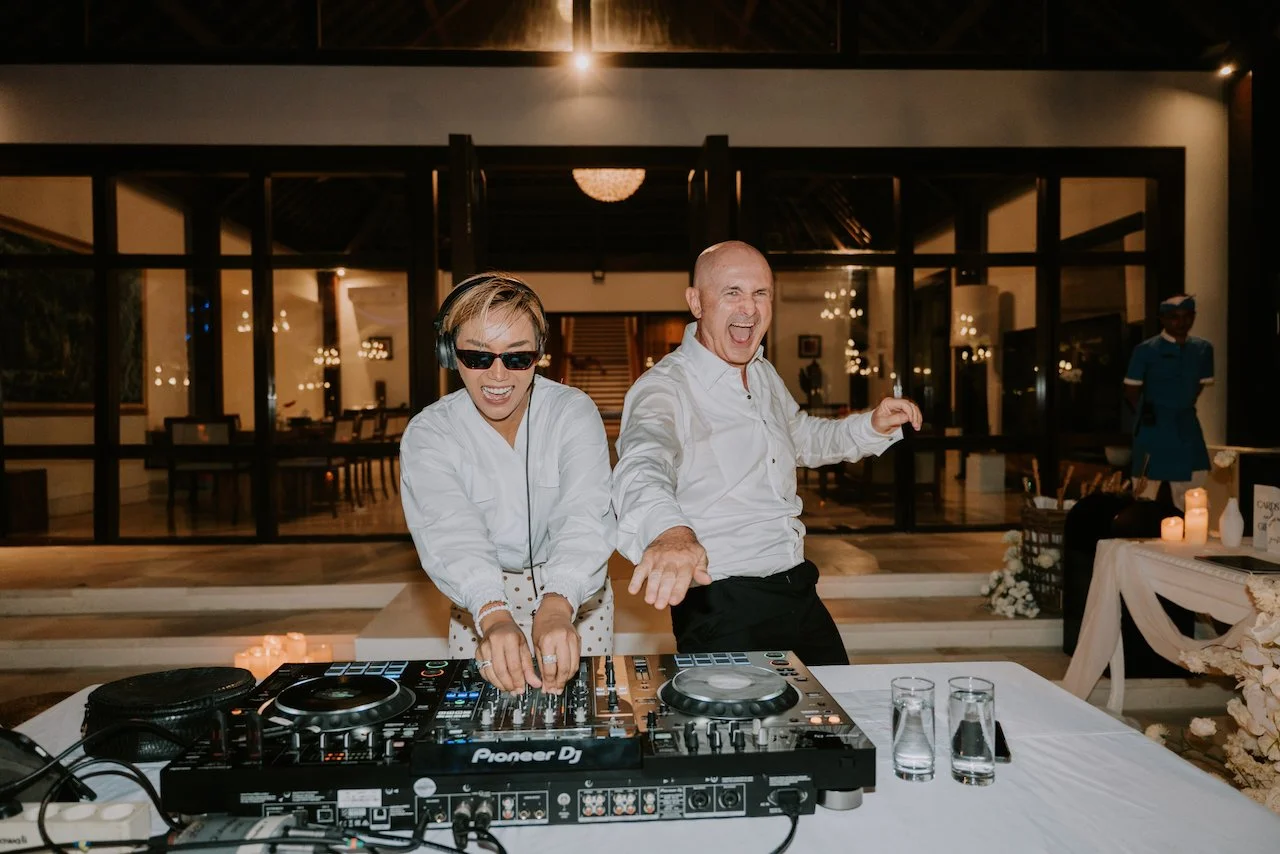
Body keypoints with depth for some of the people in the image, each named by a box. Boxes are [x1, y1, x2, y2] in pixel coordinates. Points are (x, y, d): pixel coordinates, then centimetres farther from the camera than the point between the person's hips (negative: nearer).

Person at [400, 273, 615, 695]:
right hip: (482, 608, 1)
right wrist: (494, 616, -48)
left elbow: (584, 515, -29)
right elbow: (450, 532, -30)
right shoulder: (427, 435, -14)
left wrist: (557, 607, -47)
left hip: (576, 599, 0)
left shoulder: (574, 412, -14)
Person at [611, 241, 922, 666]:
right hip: (721, 609, -8)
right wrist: (669, 529, -61)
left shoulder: (765, 376, 10)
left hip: (799, 590, 8)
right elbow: (643, 469, -38)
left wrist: (873, 427, 9)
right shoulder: (662, 389, -18)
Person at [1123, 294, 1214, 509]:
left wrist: (1183, 412, 9)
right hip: (1153, 428, -5)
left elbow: (1200, 386, 16)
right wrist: (1148, 415, -1)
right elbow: (1131, 390, -2)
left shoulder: (1203, 349, 6)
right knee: (1146, 491, 0)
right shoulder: (1146, 350, -8)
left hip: (1187, 427, 5)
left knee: (1191, 491, 10)